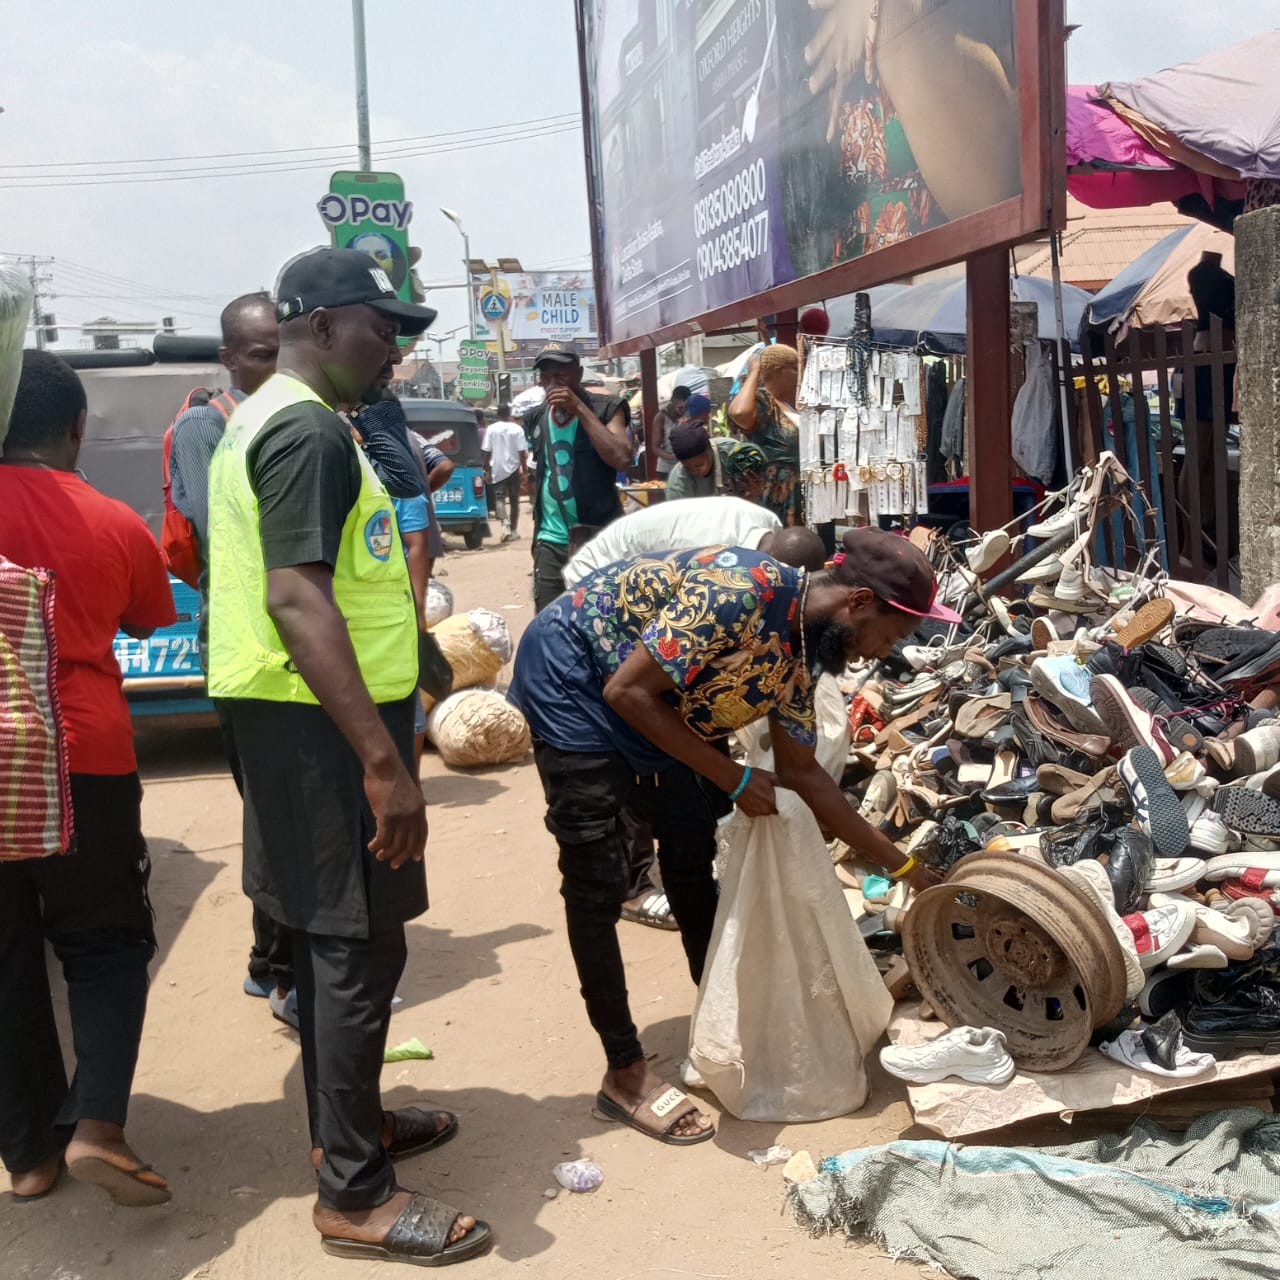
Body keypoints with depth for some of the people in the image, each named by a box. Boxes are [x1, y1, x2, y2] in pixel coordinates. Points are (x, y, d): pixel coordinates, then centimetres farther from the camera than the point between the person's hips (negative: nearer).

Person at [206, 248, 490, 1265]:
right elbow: (297, 598, -27)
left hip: (297, 717, 11)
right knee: (359, 946, -4)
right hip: (325, 723, -11)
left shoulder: (264, 420, 17)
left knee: (333, 936, 19)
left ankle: (347, 1122, 34)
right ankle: (356, 1194, 7)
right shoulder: (311, 430, -16)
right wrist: (383, 762, -29)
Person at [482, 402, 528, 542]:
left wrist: (487, 471, 2)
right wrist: (525, 471, 0)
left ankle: (505, 524, -26)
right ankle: (514, 530, 17)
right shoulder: (517, 429, -4)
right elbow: (522, 452, -5)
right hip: (513, 469, 1)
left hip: (497, 470, -1)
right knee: (514, 500, 11)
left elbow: (487, 452, -4)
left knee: (499, 498, -2)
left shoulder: (491, 429, -3)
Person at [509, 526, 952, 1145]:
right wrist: (732, 780, -21)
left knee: (692, 849, 11)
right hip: (571, 674, -9)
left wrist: (906, 868, 10)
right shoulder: (744, 589, -30)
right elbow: (628, 692, -28)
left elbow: (803, 774, 7)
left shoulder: (798, 654, -3)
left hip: (648, 706, 9)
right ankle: (626, 1074, 1)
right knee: (599, 879, -7)